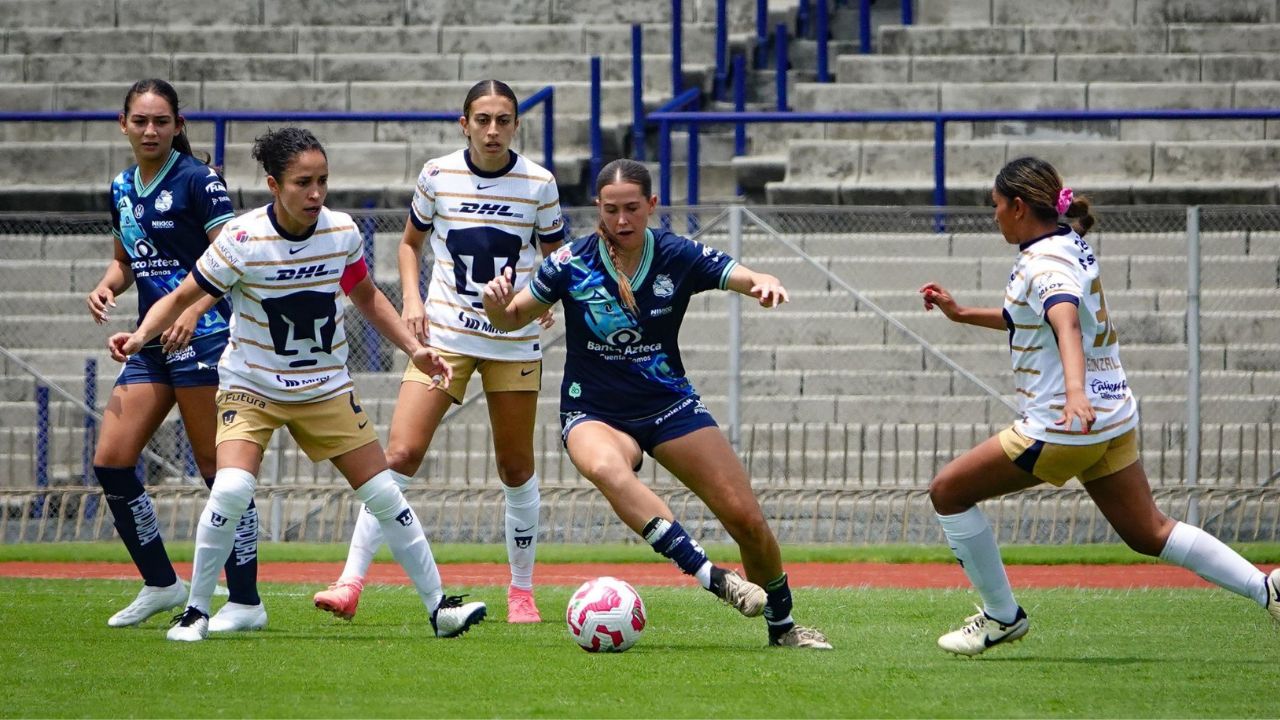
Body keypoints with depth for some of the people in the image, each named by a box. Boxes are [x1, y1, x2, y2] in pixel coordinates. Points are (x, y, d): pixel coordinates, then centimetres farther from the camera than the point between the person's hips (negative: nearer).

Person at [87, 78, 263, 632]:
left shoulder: (197, 181, -8)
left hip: (201, 335, -8)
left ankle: (245, 601, -1)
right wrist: (107, 286, 3)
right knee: (110, 461, 2)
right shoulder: (122, 189, 13)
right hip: (151, 342, 8)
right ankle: (160, 584, 16)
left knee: (218, 468, -6)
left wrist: (194, 309, -25)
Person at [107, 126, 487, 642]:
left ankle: (439, 606, 14)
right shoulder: (242, 241, -20)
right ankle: (195, 611, -9)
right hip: (251, 385, -3)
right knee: (232, 489, -25)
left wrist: (414, 349, 5)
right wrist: (140, 337, -29)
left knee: (384, 494, 0)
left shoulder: (342, 233, -9)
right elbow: (181, 298, -11)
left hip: (326, 387, 3)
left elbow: (366, 296, 12)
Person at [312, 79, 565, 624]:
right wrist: (412, 300, -2)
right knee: (400, 454, -12)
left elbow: (555, 257, 9)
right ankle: (350, 583, -12)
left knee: (516, 467, 6)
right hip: (445, 334, 0)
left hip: (514, 341, 0)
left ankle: (522, 590, 22)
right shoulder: (437, 175, -2)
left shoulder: (538, 184, -3)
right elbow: (410, 242, 13)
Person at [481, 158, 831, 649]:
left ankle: (782, 624, 19)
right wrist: (496, 303, -22)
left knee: (745, 517, -6)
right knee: (606, 468, -40)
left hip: (669, 405, 2)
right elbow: (512, 320, 2)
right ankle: (711, 577, -46)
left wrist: (766, 285, -39)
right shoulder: (571, 264, -9)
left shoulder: (678, 257, -7)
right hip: (593, 414, -2)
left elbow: (746, 279, -14)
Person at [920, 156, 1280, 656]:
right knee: (1149, 534, 15)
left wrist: (1075, 389, -54)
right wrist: (961, 314, 28)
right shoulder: (1071, 246, 12)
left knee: (948, 492, 1)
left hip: (1060, 427, -10)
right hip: (1114, 417, 10)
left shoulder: (1045, 263, -17)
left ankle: (1002, 616, 7)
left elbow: (1066, 325, -37)